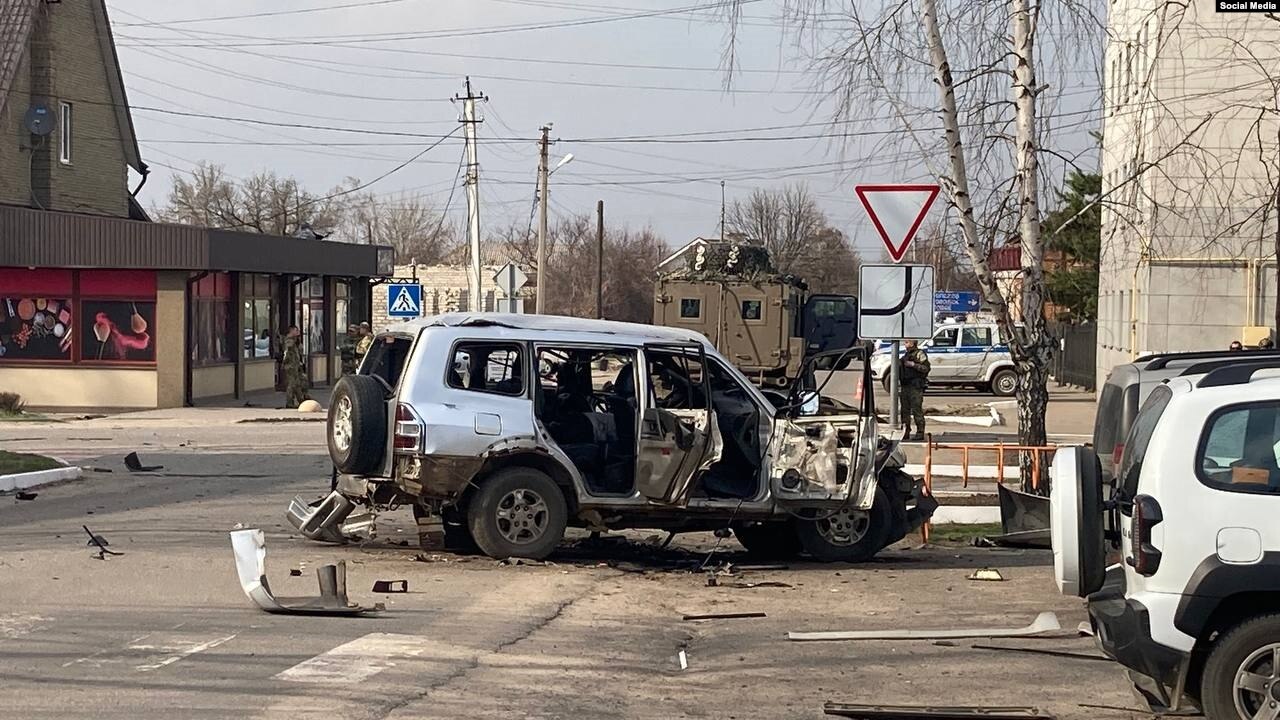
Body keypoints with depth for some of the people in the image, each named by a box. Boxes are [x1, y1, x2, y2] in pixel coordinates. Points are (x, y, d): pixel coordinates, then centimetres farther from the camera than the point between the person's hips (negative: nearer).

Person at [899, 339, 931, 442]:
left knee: (917, 410, -9)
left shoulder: (920, 354, -5)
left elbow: (926, 368, -16)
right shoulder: (906, 355, 21)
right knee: (904, 410, 9)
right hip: (905, 386, 9)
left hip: (916, 387, -9)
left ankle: (920, 433, -7)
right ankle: (906, 432, 15)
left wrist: (913, 364, -19)